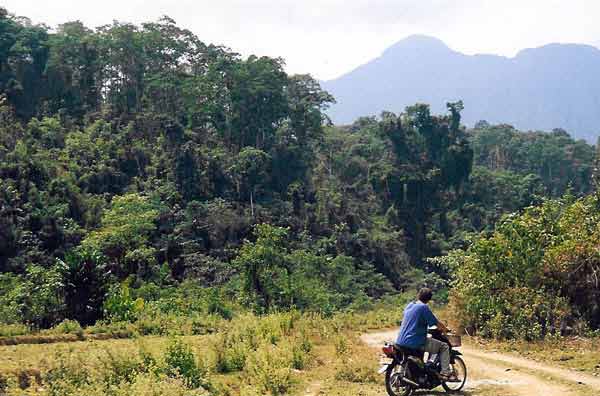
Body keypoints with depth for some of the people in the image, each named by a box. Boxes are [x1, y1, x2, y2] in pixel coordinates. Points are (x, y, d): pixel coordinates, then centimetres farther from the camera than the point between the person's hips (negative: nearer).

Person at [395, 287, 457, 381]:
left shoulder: (409, 305, 14)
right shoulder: (424, 307, -9)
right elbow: (437, 323, -6)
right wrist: (445, 329, 13)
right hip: (415, 342, -8)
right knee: (444, 346, 4)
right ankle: (445, 373, -4)